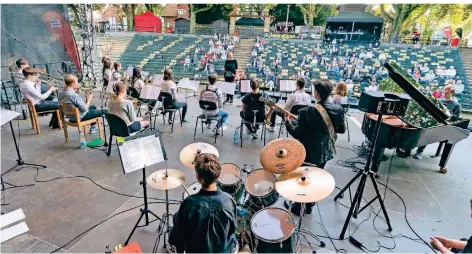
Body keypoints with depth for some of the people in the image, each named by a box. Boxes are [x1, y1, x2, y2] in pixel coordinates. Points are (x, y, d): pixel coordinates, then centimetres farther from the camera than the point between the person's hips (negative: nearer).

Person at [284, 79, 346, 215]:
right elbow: (342, 129, 4)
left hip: (308, 153, -5)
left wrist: (287, 121, -5)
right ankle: (309, 205, 43)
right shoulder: (338, 109, -10)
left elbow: (297, 134, -19)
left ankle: (298, 206, 36)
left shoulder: (307, 112, -27)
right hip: (324, 152, 6)